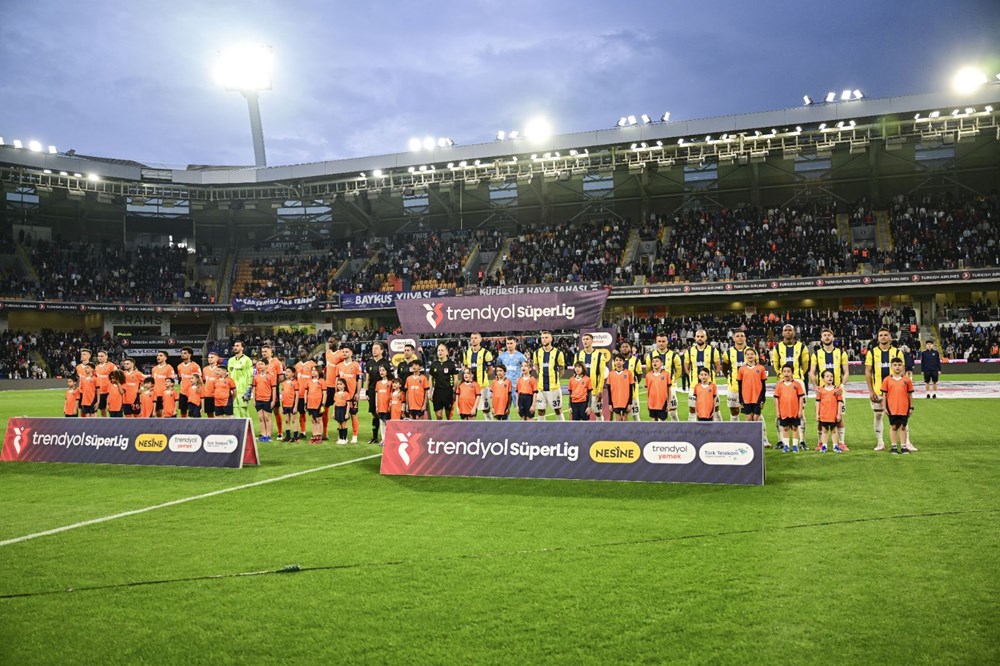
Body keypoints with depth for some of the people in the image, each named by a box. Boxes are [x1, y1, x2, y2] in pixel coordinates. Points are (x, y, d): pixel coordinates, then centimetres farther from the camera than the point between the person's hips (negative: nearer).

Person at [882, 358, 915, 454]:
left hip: (904, 408, 1)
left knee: (903, 427, 8)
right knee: (893, 427, 6)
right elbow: (884, 394, 3)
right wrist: (884, 407, 0)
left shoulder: (907, 380, 2)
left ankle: (903, 446, 15)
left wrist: (911, 407, 6)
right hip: (892, 408, 0)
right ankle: (893, 447, 14)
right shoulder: (887, 380, 1)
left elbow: (910, 395, 7)